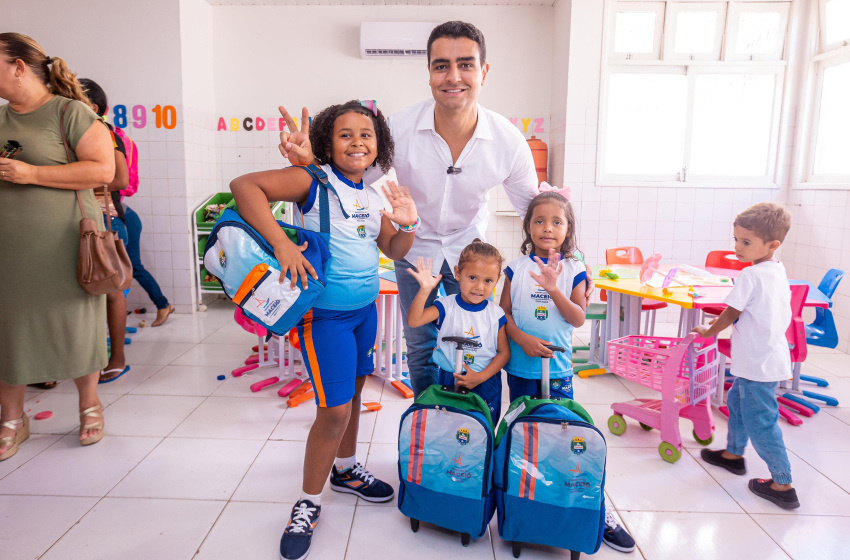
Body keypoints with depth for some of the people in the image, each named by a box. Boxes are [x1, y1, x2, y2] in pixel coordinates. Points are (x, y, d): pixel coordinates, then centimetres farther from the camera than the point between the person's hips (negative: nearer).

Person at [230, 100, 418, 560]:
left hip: (365, 307, 7)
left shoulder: (374, 198, 7)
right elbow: (244, 185, -22)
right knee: (335, 409, -6)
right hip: (326, 313, -7)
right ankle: (308, 503, 16)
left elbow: (394, 251, 13)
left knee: (353, 390, 20)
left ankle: (345, 470, 43)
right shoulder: (313, 181, -14)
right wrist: (281, 242, -30)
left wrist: (407, 224, -8)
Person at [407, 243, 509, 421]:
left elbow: (504, 352, -2)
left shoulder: (496, 314, -4)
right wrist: (424, 290, -33)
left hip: (485, 382, 1)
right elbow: (414, 321, -20)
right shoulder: (446, 306, -7)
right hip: (449, 380, 0)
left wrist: (480, 377, -13)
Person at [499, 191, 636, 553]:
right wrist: (522, 339, -16)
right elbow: (504, 311, 0)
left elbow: (579, 318, -8)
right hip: (521, 364, 1)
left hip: (557, 365, -1)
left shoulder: (574, 270, -1)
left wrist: (553, 288, -22)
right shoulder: (516, 267, 0)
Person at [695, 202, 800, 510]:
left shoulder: (750, 276, -21)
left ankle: (783, 485, 8)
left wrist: (708, 332, 3)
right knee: (737, 400, 24)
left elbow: (731, 314, -14)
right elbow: (785, 314, 16)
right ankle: (734, 454, 39)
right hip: (773, 355, 10)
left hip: (758, 363, -10)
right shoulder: (779, 271, 7)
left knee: (760, 421, -2)